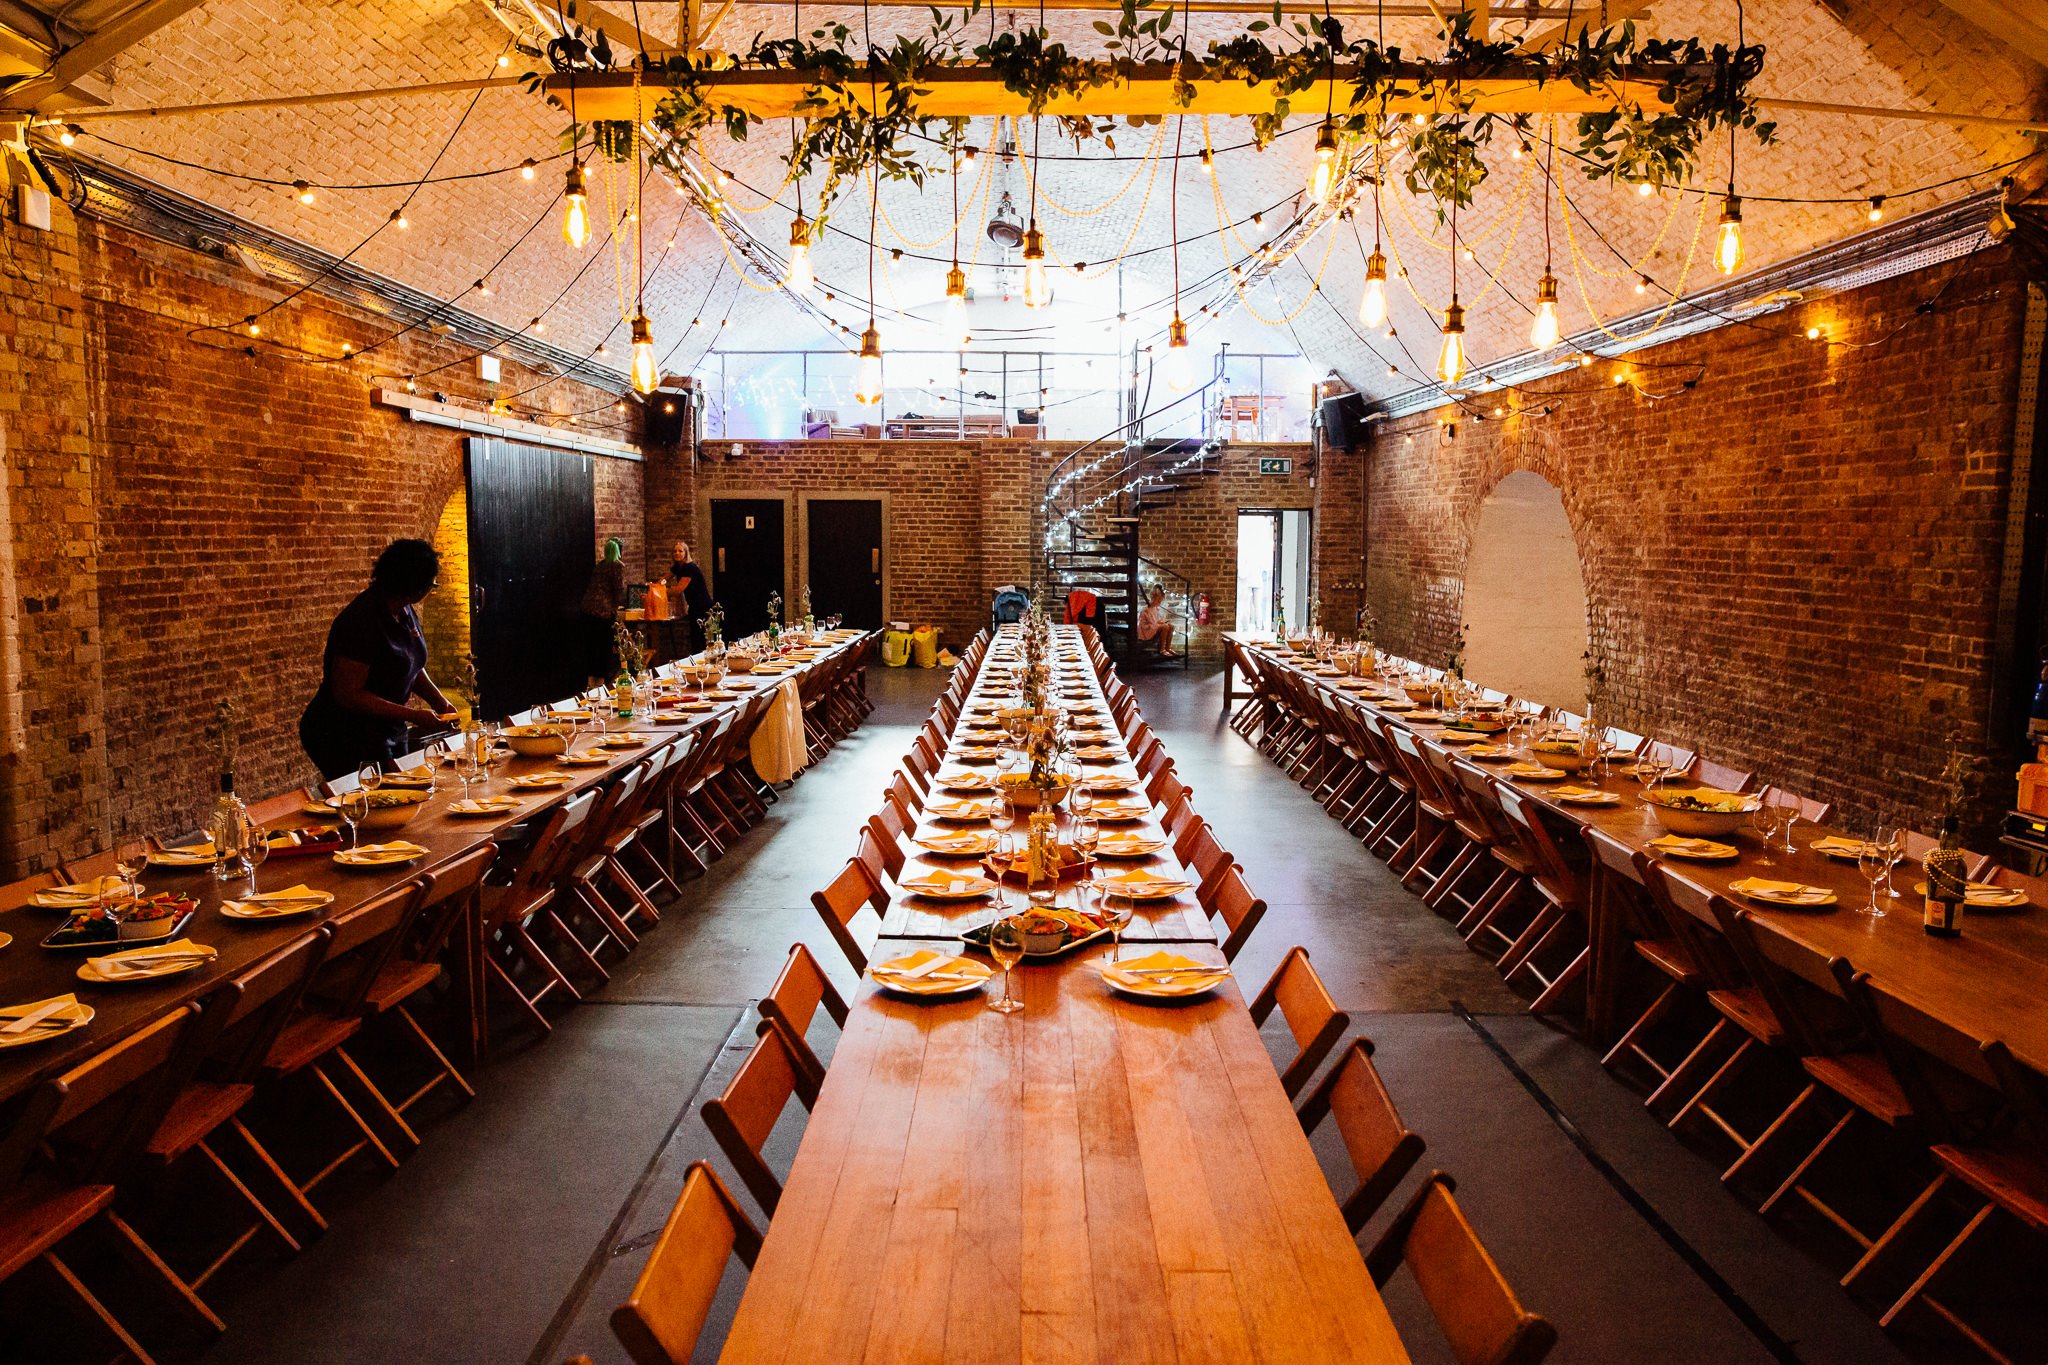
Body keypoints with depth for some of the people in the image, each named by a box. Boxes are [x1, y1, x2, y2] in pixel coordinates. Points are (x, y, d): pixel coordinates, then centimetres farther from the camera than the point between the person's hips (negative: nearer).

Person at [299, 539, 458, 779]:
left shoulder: (406, 611, 4)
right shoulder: (362, 621, -25)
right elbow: (348, 694, -26)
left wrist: (440, 703, 0)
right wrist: (412, 715, -26)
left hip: (388, 731, 9)